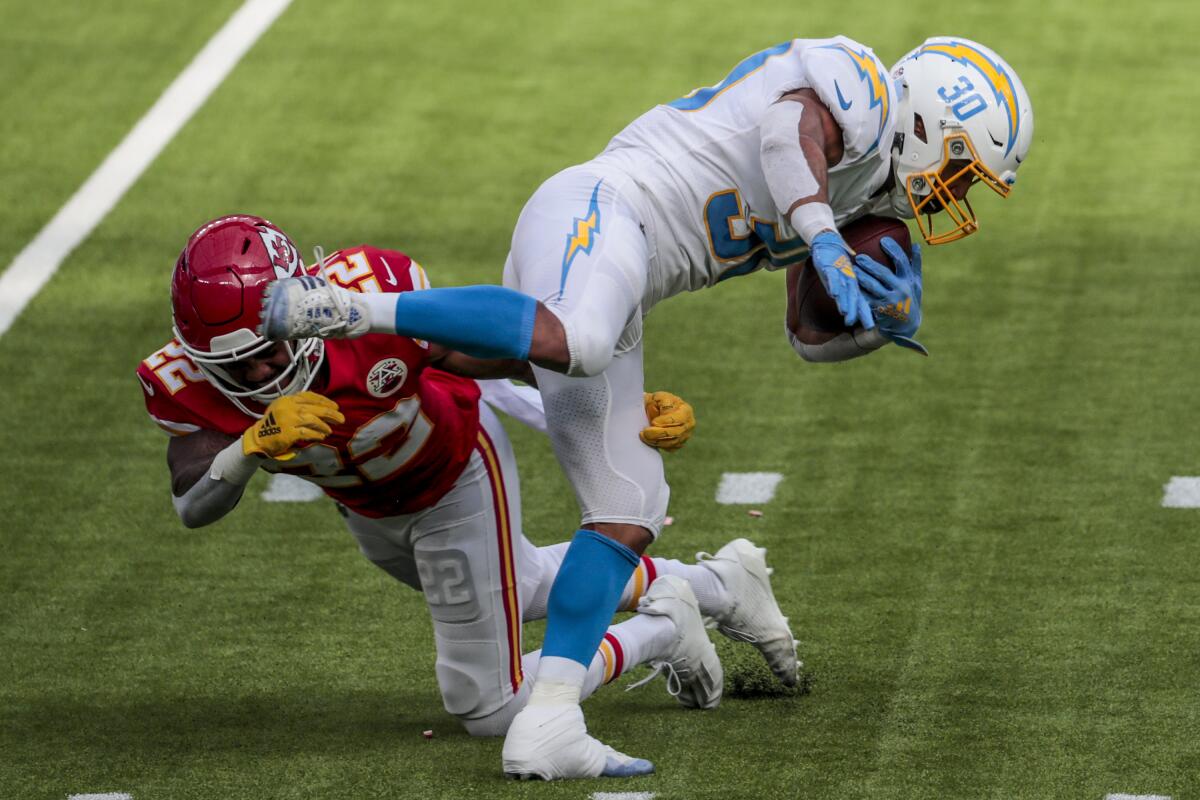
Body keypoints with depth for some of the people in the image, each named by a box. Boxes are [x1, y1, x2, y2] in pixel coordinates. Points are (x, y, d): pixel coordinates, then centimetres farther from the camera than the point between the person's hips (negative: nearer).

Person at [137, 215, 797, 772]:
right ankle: (713, 586, 53)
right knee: (519, 586, 33)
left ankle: (661, 630, 24)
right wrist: (254, 446, -62)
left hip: (456, 474, -5)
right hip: (369, 510, 5)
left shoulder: (374, 300, -40)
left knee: (488, 710, 3)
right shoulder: (186, 383, -31)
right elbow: (193, 508, -41)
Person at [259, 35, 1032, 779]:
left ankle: (547, 724, 1)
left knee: (627, 513, 5)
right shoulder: (857, 87, -1)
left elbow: (817, 339, 28)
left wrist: (889, 317, 9)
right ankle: (358, 307, -35)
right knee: (570, 341, -43)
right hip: (595, 213, -10)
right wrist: (826, 245, -31)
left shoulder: (851, 199, 26)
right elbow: (794, 122, -24)